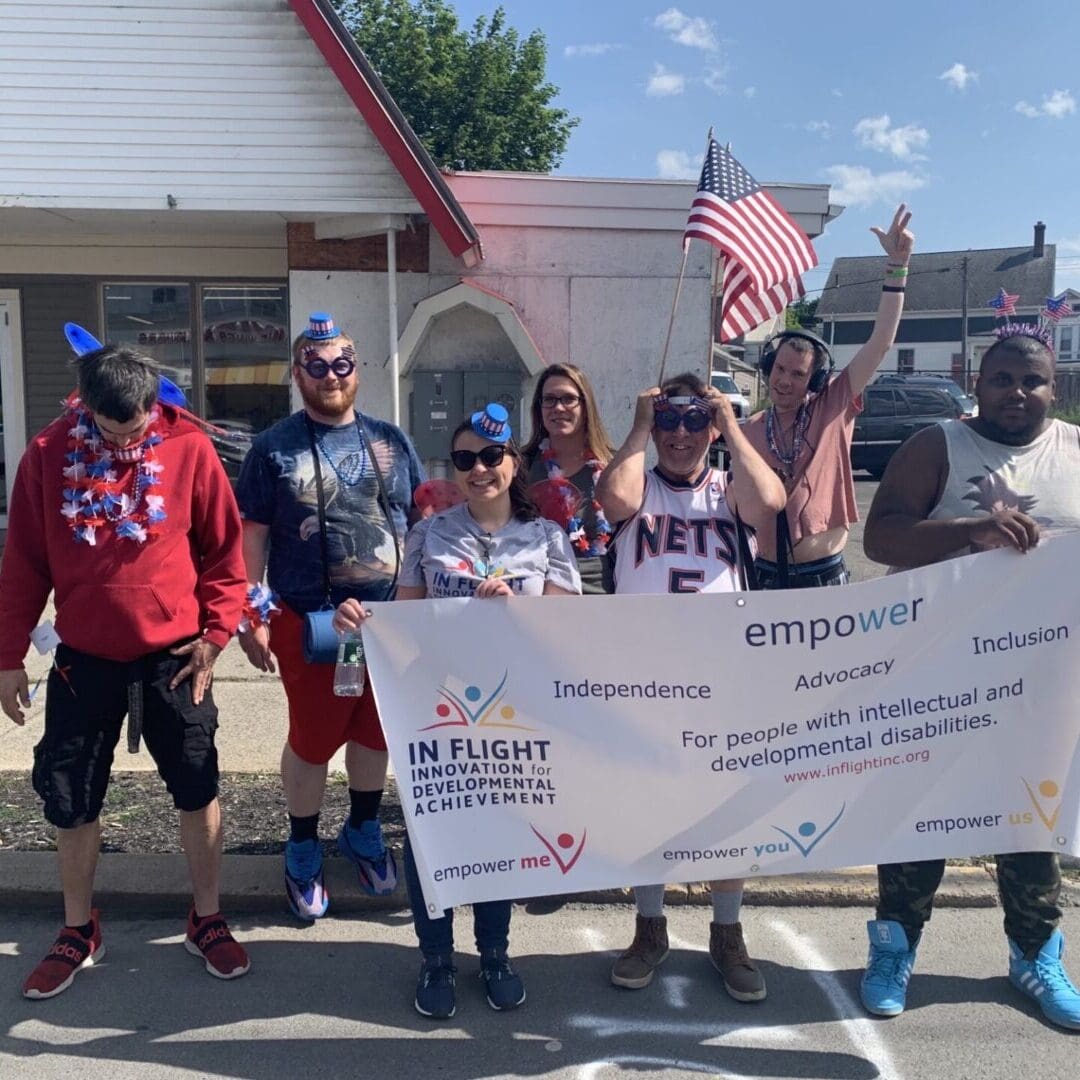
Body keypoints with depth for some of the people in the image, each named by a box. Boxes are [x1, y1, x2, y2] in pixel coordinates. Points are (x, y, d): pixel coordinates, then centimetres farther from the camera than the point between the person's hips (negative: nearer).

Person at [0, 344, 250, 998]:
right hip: (85, 658, 2)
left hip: (173, 655, -1)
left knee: (198, 791, 9)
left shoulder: (190, 448, -9)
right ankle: (79, 933, 32)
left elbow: (225, 548, -1)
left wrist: (216, 631, -8)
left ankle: (208, 921, 28)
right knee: (71, 798, 11)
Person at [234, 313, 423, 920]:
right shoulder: (275, 449, -2)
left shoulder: (391, 441, 6)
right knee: (313, 739, 8)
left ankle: (364, 834, 39)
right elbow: (253, 534, -2)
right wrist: (252, 617, -7)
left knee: (375, 732, 16)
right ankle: (303, 851, 29)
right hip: (310, 621, -3)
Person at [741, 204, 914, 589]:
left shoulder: (833, 409, -3)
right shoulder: (750, 430, 3)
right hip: (766, 574, 2)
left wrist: (897, 264, -16)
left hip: (825, 576, -2)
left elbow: (881, 342, -11)